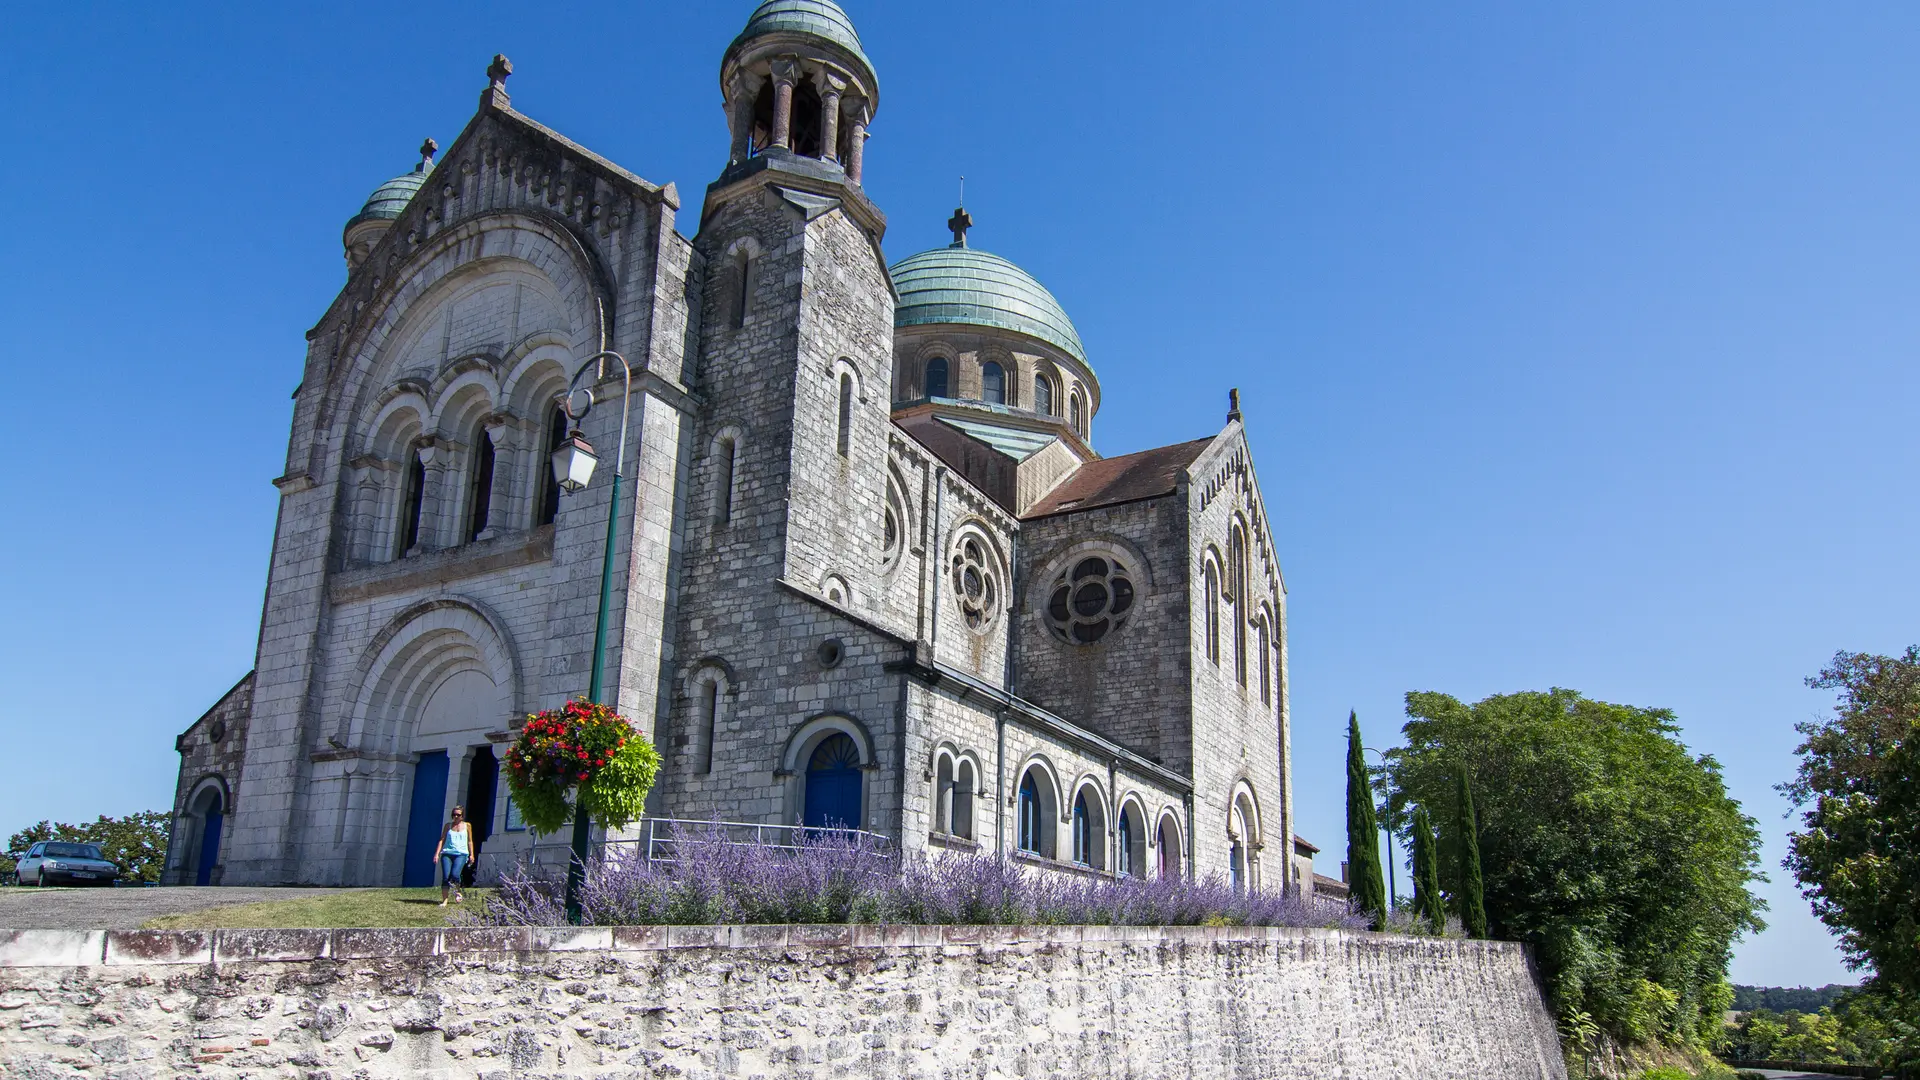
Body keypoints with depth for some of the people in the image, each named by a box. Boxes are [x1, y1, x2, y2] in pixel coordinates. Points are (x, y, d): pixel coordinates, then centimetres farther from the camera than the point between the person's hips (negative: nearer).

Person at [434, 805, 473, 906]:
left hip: (461, 854, -2)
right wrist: (437, 853, 2)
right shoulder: (448, 825, 13)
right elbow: (442, 840, 11)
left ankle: (457, 892, 9)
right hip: (447, 853, 2)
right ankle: (444, 900, -6)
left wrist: (471, 854, 9)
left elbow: (470, 841, 15)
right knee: (445, 877, -10)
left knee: (454, 874, -20)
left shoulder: (467, 826, 11)